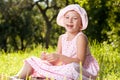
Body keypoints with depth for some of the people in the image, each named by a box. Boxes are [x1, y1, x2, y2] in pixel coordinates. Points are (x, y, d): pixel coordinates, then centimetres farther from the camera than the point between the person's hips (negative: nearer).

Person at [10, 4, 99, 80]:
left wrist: (59, 57, -34)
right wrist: (47, 57, -18)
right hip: (65, 70, 7)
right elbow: (57, 61, 4)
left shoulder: (80, 37, -13)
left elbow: (80, 61, -24)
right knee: (31, 61, 6)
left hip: (83, 72, -7)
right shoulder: (62, 38, 8)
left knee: (72, 68, -44)